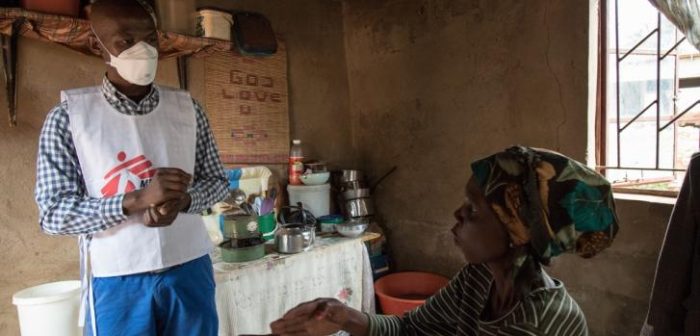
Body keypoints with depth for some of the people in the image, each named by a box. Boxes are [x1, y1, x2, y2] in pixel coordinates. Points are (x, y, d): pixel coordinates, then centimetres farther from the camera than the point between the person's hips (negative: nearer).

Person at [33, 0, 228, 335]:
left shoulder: (187, 108, 1)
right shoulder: (68, 116, -6)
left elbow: (217, 180, 6)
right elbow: (52, 213, -8)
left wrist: (182, 200, -15)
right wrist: (136, 199, -23)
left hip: (190, 270, 3)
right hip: (117, 282, -2)